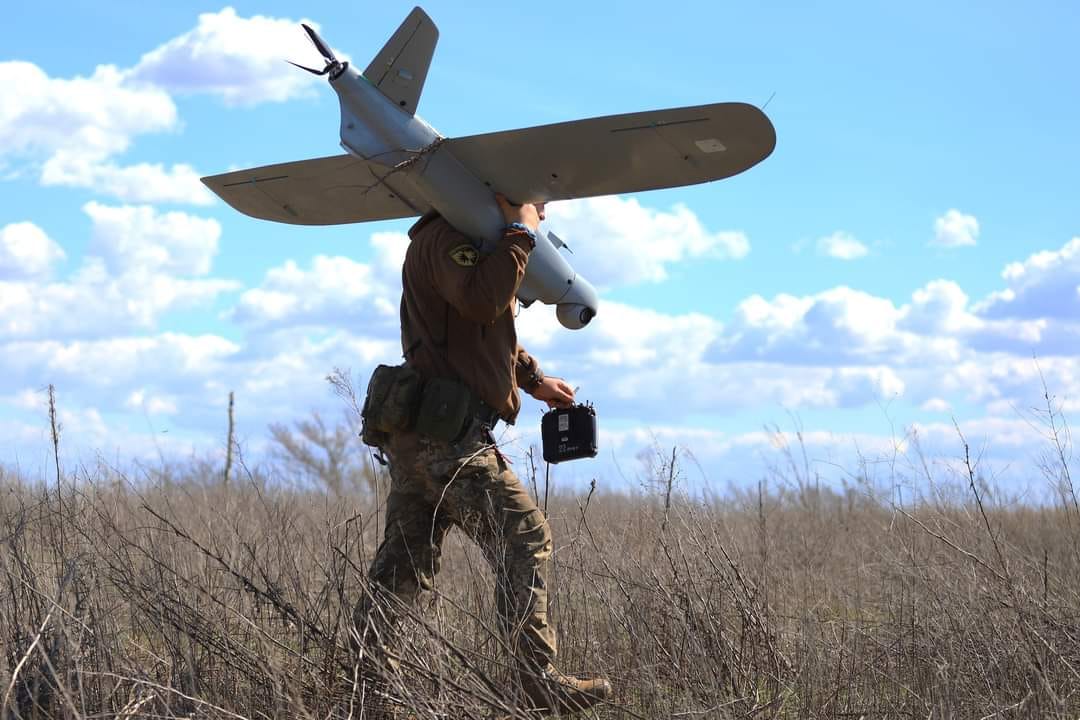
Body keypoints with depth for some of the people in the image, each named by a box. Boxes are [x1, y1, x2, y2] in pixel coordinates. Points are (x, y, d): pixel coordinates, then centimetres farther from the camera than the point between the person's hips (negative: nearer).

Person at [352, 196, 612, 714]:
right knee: (524, 538, -9)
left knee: (404, 563, 11)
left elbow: (495, 333, 37)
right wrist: (519, 234, -21)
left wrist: (534, 380, 29)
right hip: (446, 432, -11)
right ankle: (541, 685, -9)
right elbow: (480, 301, -29)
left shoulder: (474, 242, 24)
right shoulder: (445, 238, -10)